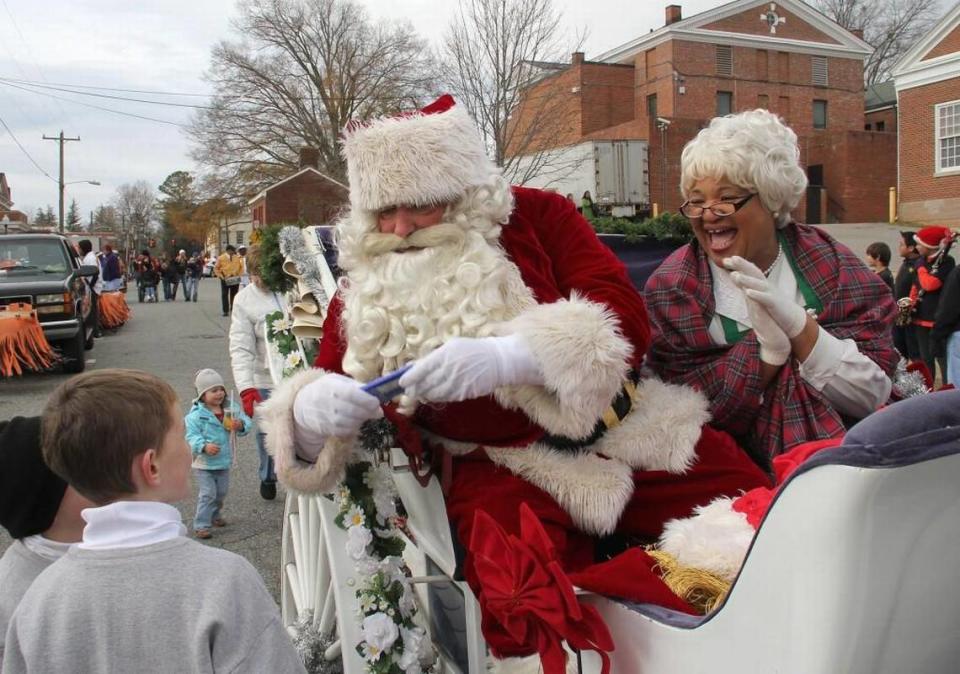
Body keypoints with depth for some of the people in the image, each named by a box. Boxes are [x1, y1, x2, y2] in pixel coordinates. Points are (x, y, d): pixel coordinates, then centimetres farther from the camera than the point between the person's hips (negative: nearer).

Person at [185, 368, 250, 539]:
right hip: (204, 463, -6)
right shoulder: (196, 414, -18)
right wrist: (204, 446, -36)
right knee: (208, 493, -8)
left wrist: (240, 425, -28)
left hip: (224, 461, 6)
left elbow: (245, 421, -5)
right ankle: (201, 525, 1)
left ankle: (215, 515, 42)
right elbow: (192, 436, -20)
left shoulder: (231, 408, -3)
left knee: (221, 492, 20)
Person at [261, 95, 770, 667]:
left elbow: (625, 314, -12)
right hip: (495, 469, -1)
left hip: (617, 434, 2)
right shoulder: (365, 291, 6)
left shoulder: (536, 215, 1)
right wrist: (310, 410, -16)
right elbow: (313, 407, 10)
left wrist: (507, 356, -29)